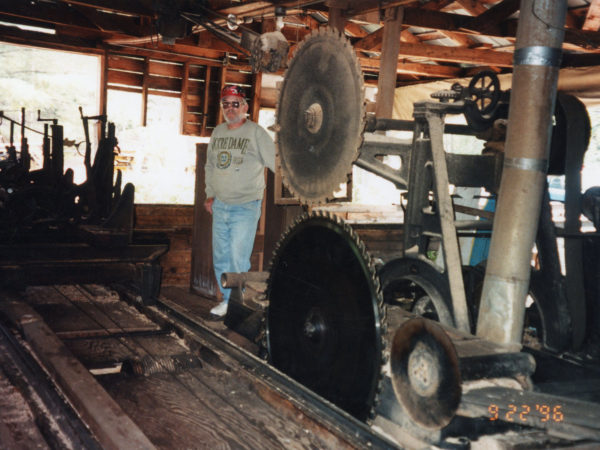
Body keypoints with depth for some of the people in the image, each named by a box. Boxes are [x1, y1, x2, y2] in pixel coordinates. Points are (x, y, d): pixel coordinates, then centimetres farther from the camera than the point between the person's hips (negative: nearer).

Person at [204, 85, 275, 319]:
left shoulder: (256, 133, -6)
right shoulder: (217, 132, 12)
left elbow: (277, 163, -7)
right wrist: (210, 194, 19)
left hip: (245, 207, -6)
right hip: (219, 206, 6)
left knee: (239, 259, -9)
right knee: (220, 258, 11)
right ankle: (227, 300, 25)